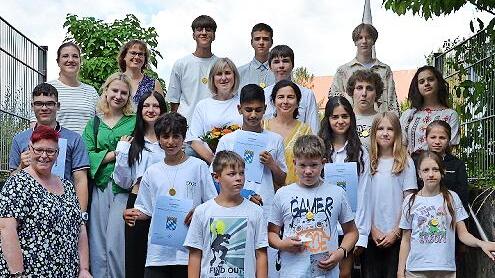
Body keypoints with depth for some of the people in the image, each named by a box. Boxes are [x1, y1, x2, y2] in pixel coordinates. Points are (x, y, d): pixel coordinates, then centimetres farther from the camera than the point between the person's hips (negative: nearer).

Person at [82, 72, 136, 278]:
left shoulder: (135, 121, 6)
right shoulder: (94, 124, 13)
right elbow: (86, 156, 1)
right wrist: (113, 154, -10)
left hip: (124, 188, -3)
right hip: (99, 187, 3)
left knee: (116, 245, -7)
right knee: (97, 245, 6)